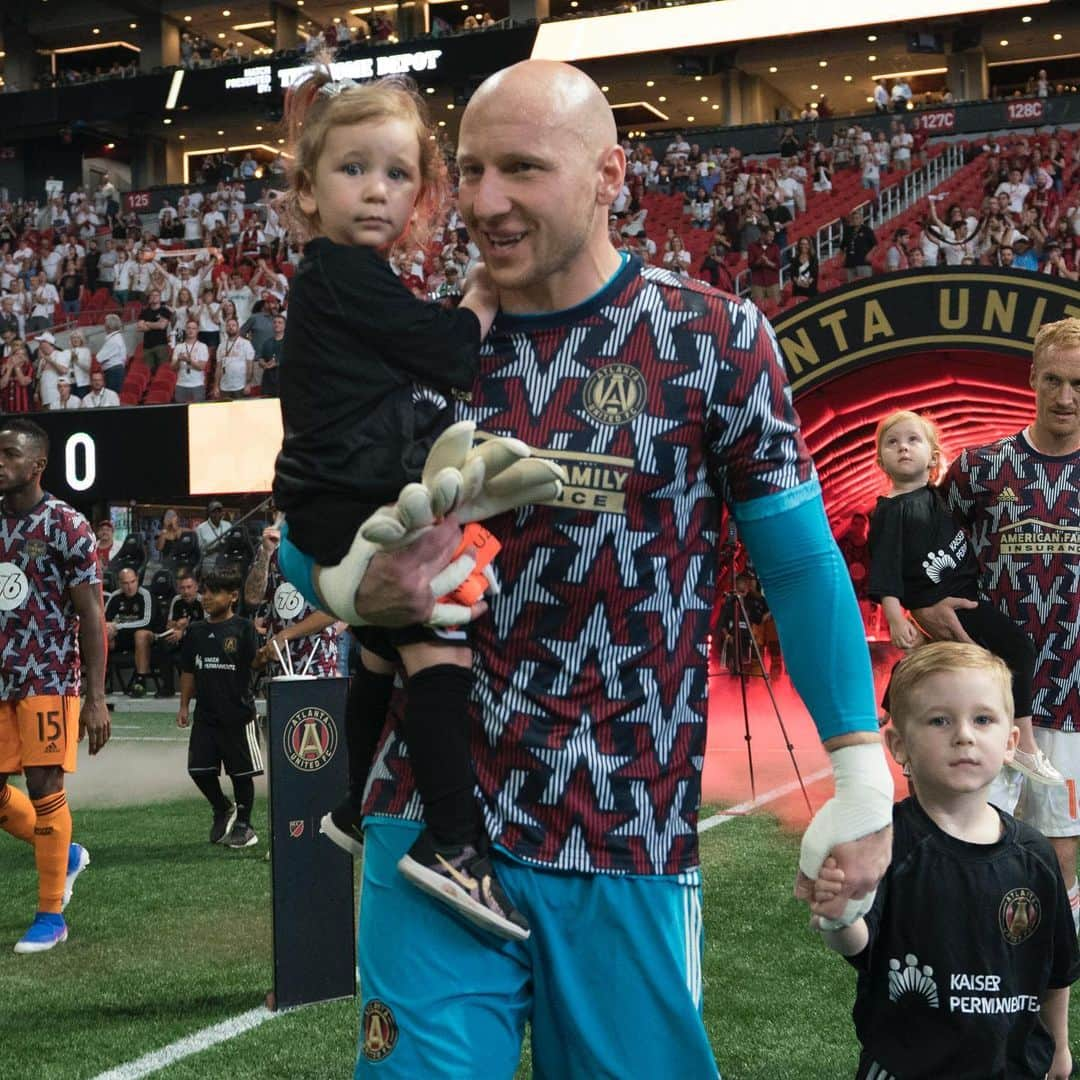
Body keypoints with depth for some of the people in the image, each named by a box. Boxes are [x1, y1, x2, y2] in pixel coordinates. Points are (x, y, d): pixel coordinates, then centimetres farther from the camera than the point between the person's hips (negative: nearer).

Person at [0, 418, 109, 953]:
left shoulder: (68, 526, -7)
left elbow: (91, 618, -8)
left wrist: (96, 698, -13)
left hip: (50, 677, -6)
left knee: (44, 788, -4)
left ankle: (51, 914, 8)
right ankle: (65, 855, 31)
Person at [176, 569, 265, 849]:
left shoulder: (243, 628, -4)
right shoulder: (196, 631, 9)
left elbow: (254, 663, -13)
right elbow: (188, 671, 14)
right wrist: (184, 705, 10)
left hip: (238, 713, -4)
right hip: (205, 713, 4)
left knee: (242, 772, 3)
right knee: (199, 768, 3)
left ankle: (243, 824, 18)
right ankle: (223, 810, 27)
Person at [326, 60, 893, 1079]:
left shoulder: (716, 337, -4)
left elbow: (799, 564, 0)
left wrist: (862, 770, -4)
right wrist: (364, 589, -10)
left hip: (629, 841, -1)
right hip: (427, 820, 2)